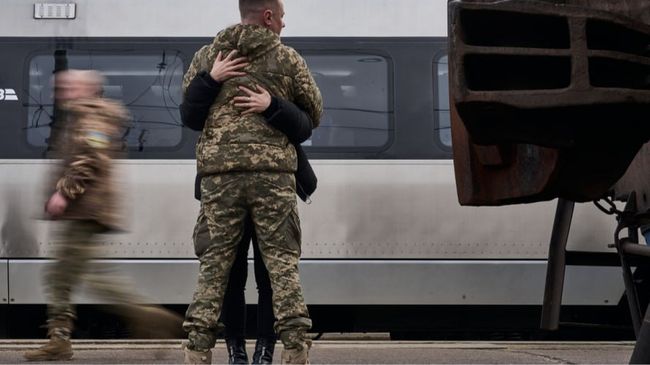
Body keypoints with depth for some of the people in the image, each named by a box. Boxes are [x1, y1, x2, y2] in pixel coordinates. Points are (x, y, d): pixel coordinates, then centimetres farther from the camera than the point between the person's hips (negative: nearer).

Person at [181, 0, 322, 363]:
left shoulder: (207, 57, 11)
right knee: (283, 265, 2)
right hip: (273, 171, -1)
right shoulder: (287, 59, 6)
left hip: (220, 173, 2)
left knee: (214, 266, 4)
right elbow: (314, 110, 17)